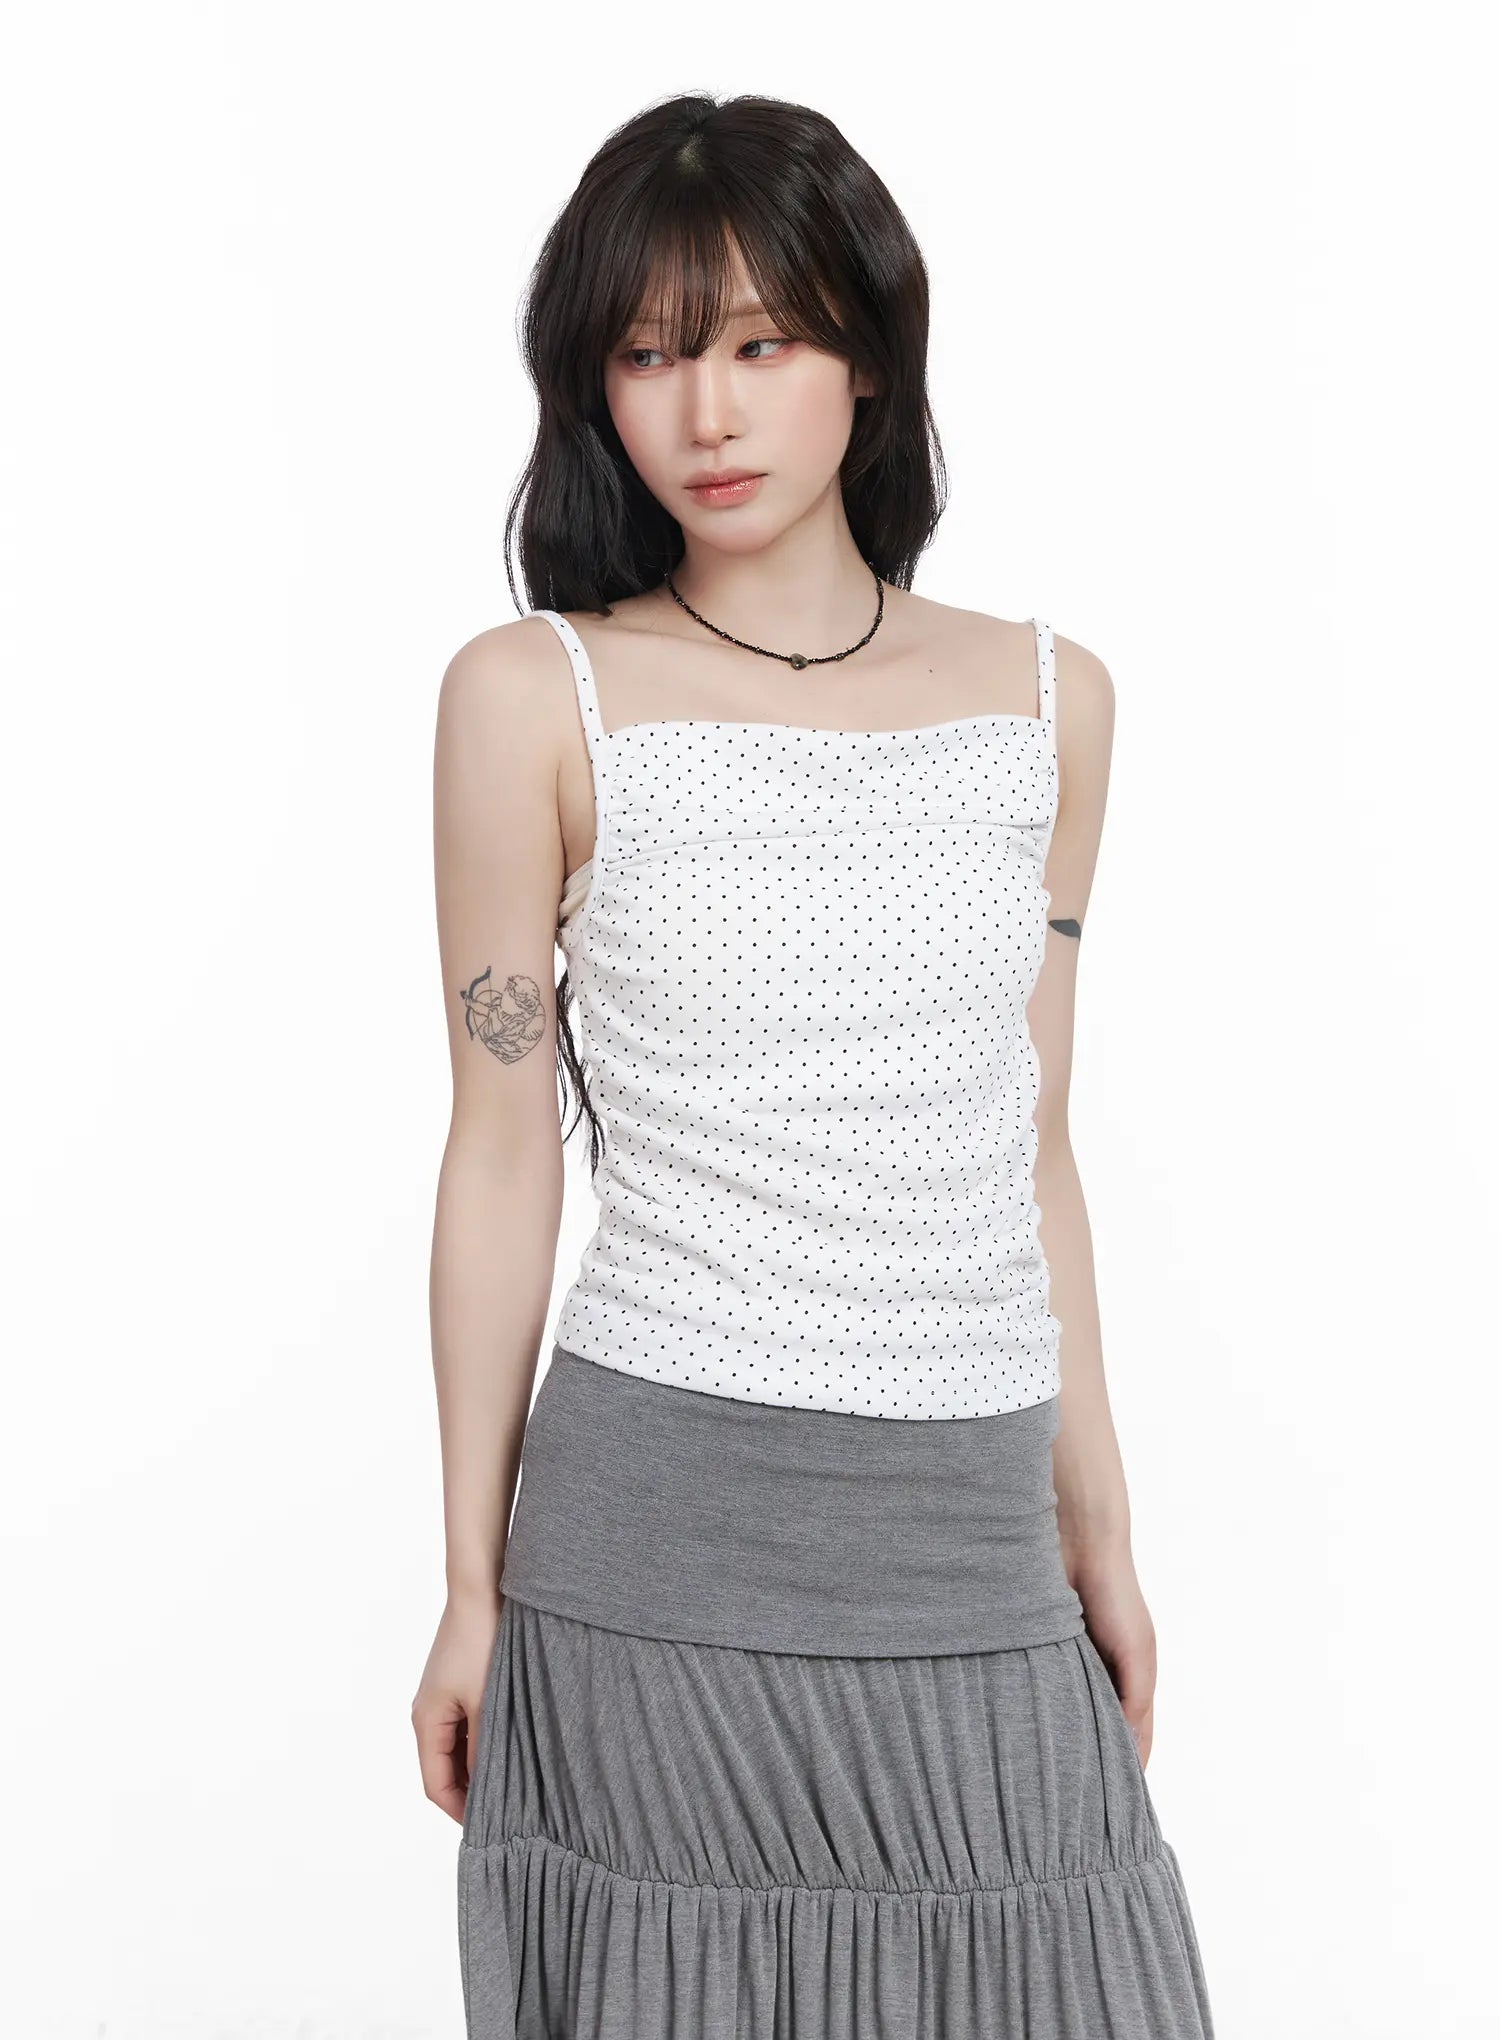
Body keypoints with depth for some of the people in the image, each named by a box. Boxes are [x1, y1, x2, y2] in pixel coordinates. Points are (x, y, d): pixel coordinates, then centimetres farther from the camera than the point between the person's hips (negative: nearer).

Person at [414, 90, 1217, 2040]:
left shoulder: (1049, 700, 8)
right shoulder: (535, 696, -2)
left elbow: (1030, 1152, 13)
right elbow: (503, 1149, 0)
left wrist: (1100, 1530, 13)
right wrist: (472, 1579, 1)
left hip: (973, 1549, 3)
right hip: (664, 1535, -3)